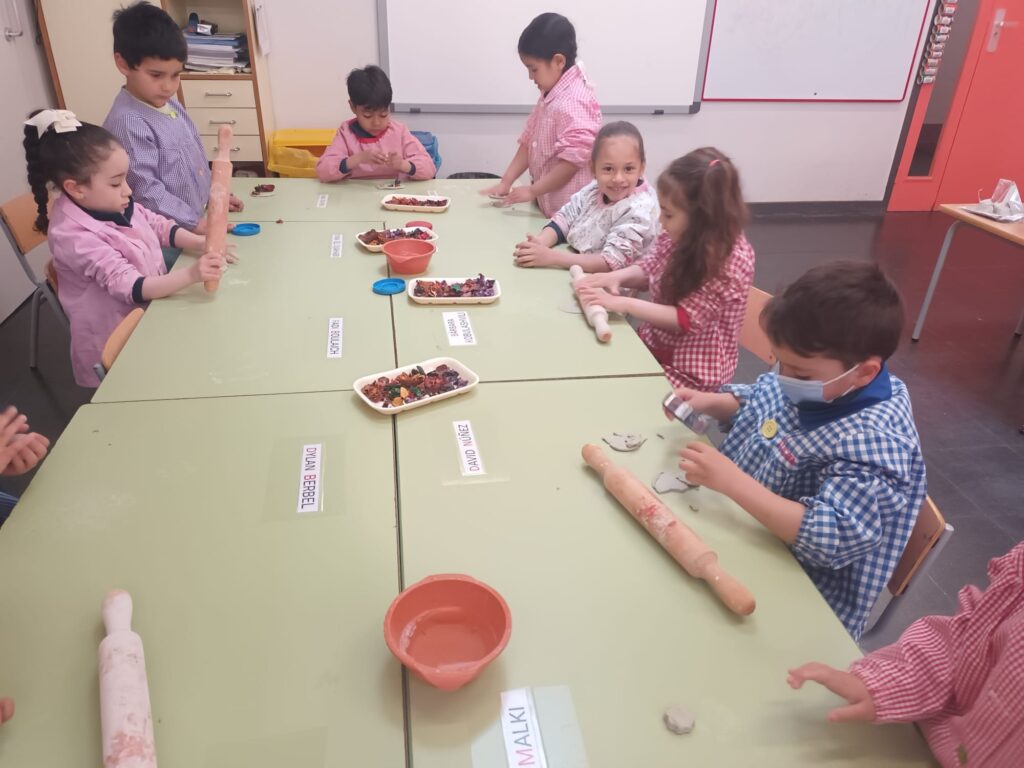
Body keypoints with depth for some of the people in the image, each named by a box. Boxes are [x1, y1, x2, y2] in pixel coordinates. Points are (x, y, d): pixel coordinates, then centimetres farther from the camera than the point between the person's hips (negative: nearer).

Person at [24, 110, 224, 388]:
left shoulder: (115, 205, -4)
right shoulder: (75, 237, -26)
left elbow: (160, 226, 9)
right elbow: (130, 287, -31)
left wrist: (201, 243, -9)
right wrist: (191, 275, -41)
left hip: (150, 310, 8)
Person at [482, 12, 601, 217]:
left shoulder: (573, 101, -20)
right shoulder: (550, 95, 10)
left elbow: (573, 160, -25)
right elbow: (528, 143, 13)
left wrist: (532, 191, -18)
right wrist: (506, 182, 5)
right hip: (548, 205, 9)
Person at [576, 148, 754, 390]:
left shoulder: (732, 259, -25)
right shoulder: (678, 236, -5)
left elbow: (686, 320, -25)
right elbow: (648, 270, 11)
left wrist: (622, 303, -28)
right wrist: (616, 276, -11)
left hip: (692, 371, -7)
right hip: (653, 346, 7)